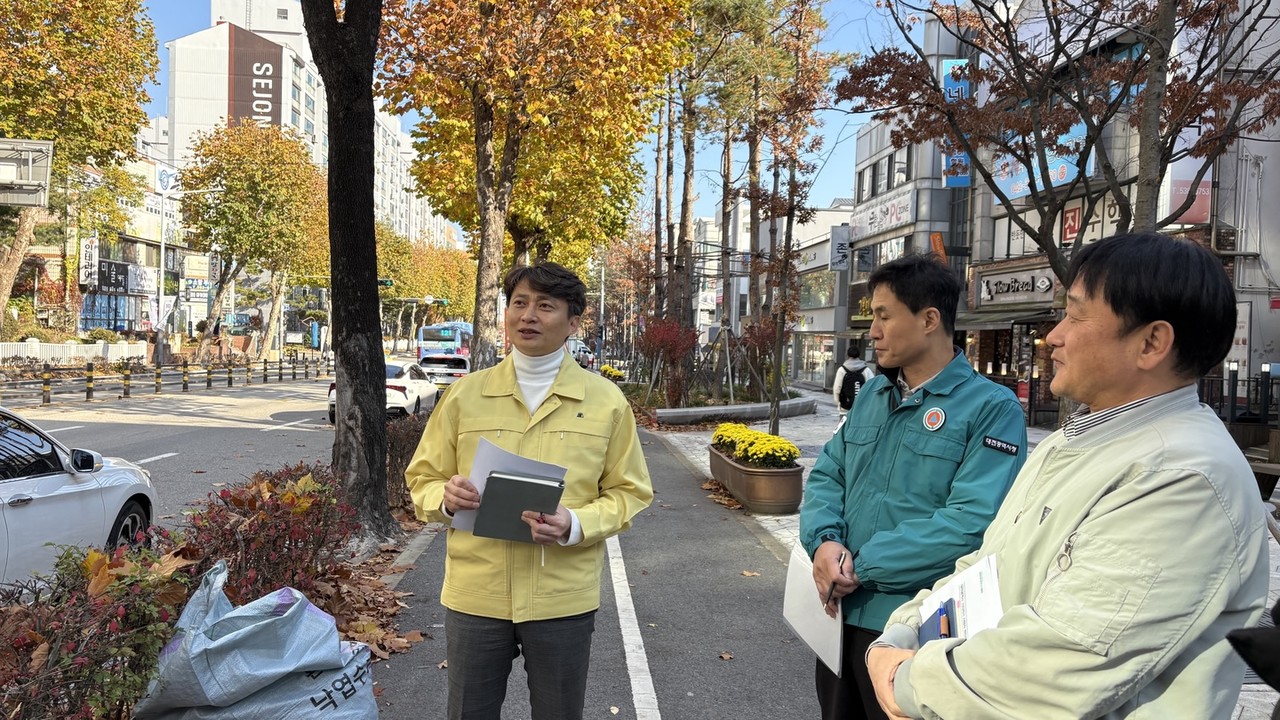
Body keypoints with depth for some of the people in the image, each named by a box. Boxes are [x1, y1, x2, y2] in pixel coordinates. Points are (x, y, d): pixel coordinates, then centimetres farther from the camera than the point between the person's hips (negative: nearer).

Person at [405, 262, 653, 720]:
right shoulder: (465, 393, 1)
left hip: (563, 598, -1)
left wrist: (576, 524, -18)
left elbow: (628, 493, 0)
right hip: (474, 593, 1)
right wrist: (445, 497, -15)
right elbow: (423, 479, 8)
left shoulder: (606, 400, -2)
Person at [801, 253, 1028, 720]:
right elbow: (827, 475, 8)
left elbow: (972, 522, -23)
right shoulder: (872, 394, 9)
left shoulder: (992, 408, -13)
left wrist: (861, 566, -20)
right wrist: (825, 541, -13)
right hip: (841, 611, 7)